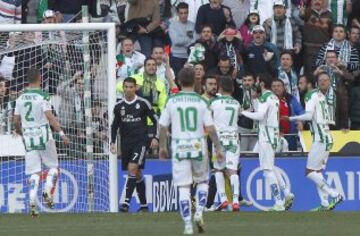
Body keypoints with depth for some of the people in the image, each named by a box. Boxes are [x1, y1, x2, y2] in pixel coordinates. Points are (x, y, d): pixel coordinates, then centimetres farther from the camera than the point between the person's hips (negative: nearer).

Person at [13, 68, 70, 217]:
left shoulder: (21, 98, 7)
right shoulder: (42, 96, -8)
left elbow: (16, 120, 11)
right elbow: (49, 116, -17)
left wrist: (20, 131, 31)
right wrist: (61, 133, -16)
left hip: (28, 138, 4)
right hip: (43, 136, -4)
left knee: (34, 172, 5)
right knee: (53, 167, 11)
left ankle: (32, 201, -8)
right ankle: (47, 191, -10)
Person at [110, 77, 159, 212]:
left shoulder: (143, 103, -4)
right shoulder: (119, 106, 6)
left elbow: (156, 120, 2)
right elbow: (115, 125, 17)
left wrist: (155, 138, -7)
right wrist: (113, 142, 7)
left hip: (140, 141, -4)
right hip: (126, 143, 4)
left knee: (133, 169, -20)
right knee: (137, 174, 8)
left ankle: (127, 202, -23)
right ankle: (144, 204, 17)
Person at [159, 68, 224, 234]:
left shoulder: (172, 102, 0)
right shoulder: (201, 102, -2)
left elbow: (163, 127, 3)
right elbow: (210, 128, -5)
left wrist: (162, 147, 15)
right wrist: (218, 148, 2)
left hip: (179, 147, 0)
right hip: (198, 145, 0)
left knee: (183, 187, 1)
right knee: (202, 181, 19)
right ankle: (199, 212, -1)